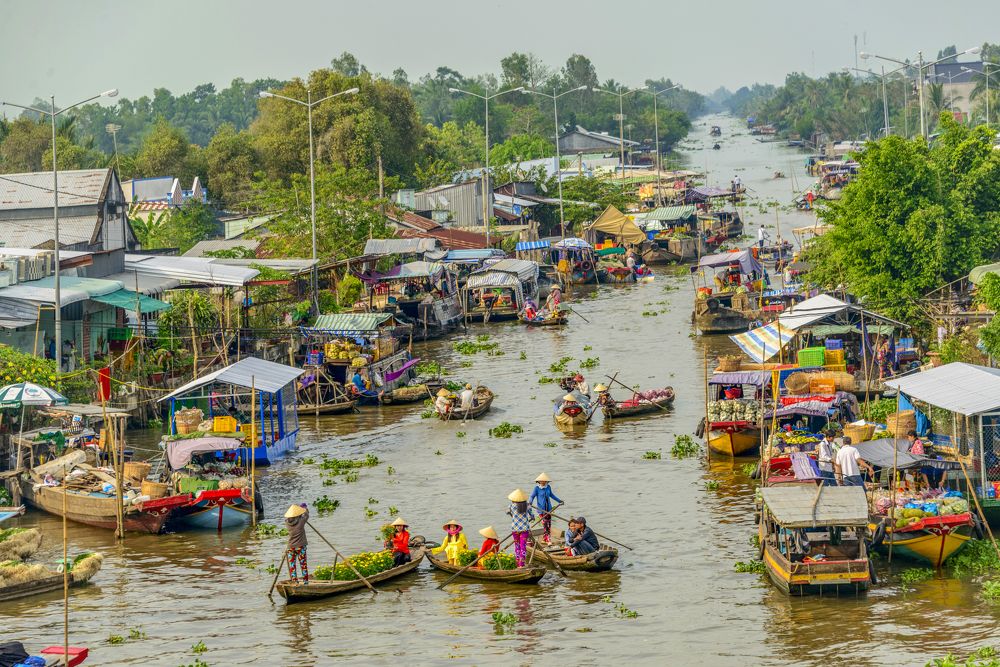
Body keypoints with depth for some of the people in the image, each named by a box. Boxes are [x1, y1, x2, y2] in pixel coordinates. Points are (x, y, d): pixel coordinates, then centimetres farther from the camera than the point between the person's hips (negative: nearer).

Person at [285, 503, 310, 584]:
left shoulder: (287, 522, -4)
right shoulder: (300, 522, -11)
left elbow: (288, 518, 19)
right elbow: (306, 515, 7)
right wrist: (305, 508, 28)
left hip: (290, 548, 2)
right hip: (300, 547, -2)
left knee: (292, 565, 6)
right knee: (303, 564, 6)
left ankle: (295, 581, 3)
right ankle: (305, 581, 8)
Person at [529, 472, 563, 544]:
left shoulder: (548, 487, 6)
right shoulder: (537, 488, -7)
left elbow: (551, 495, 22)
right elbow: (532, 496, -7)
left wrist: (559, 500, 31)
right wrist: (530, 502, -28)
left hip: (548, 508, 5)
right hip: (541, 509, -5)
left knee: (549, 524, 6)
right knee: (545, 524, -10)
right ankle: (547, 540, -9)